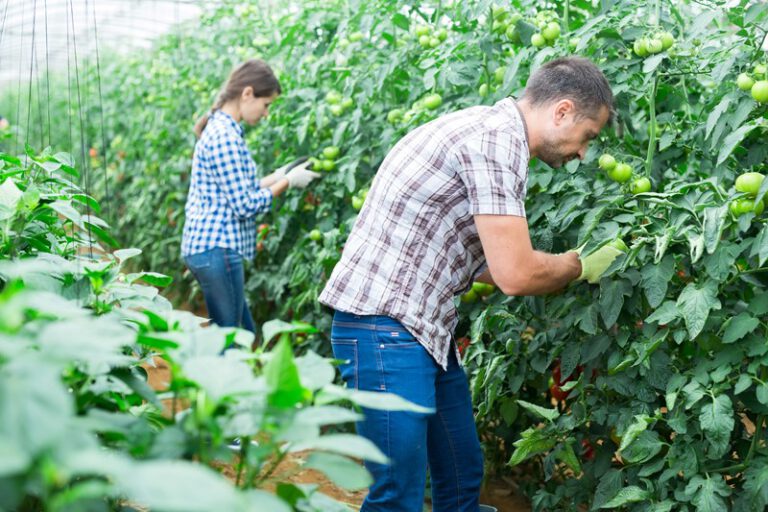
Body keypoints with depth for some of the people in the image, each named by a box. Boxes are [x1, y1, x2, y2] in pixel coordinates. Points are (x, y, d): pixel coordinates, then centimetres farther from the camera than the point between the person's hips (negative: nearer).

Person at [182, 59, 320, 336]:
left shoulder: (219, 129, 13)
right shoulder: (226, 137, -18)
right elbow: (245, 206, -18)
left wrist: (274, 178, 12)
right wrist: (287, 182, -7)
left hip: (206, 246, 10)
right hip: (217, 249, -10)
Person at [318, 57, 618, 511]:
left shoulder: (491, 130, 14)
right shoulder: (497, 138, -17)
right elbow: (514, 274, -19)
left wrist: (563, 267, 14)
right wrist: (578, 266, -1)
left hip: (426, 331, 10)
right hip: (386, 325, -10)